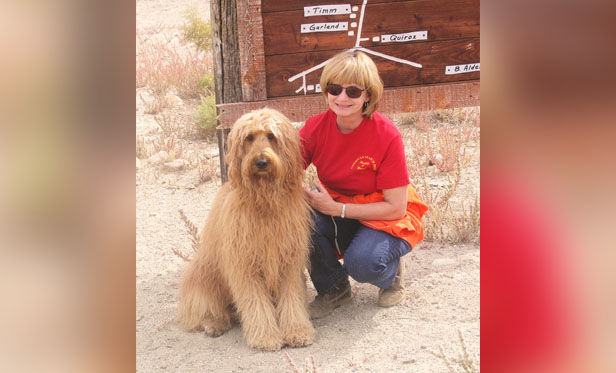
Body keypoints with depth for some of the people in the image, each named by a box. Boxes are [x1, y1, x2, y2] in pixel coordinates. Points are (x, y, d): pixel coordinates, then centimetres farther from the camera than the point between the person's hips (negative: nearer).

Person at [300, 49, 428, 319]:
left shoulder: (386, 135, -22)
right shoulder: (315, 127, -12)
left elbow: (397, 208, -20)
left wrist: (336, 208, -25)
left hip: (385, 218, -3)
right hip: (335, 211, 4)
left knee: (363, 262, -34)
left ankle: (392, 272, 6)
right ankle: (334, 288, -1)